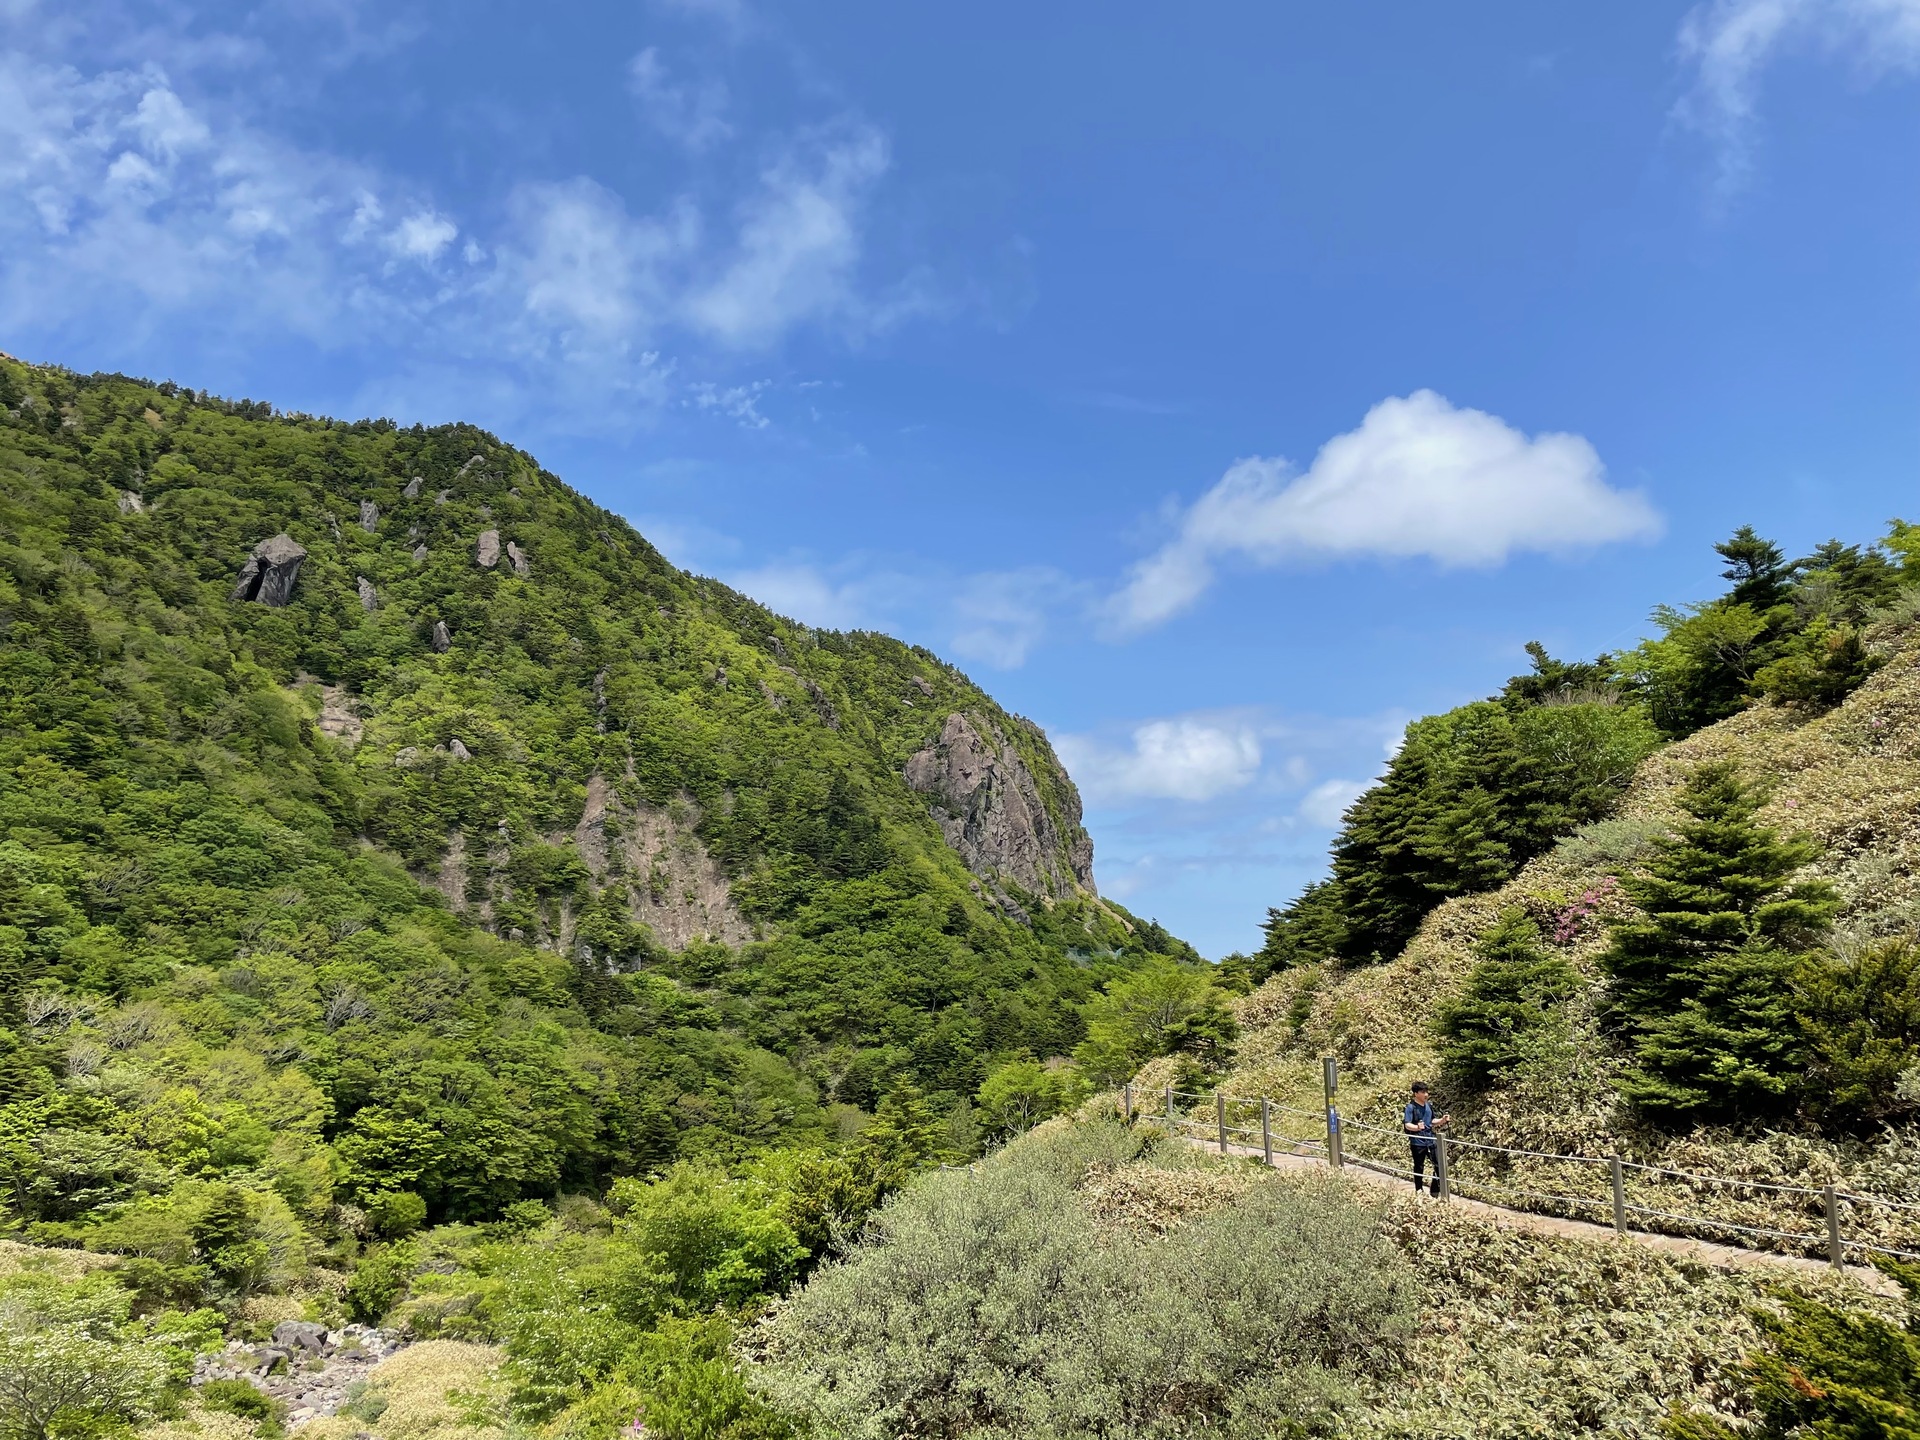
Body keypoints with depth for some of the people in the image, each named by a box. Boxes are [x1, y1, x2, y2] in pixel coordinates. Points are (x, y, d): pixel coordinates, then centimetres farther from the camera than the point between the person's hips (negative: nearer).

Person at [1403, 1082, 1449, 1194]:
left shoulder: (1429, 1105, 6)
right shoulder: (1411, 1107, -13)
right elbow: (1407, 1125, -21)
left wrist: (1442, 1120, -1)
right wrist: (1417, 1127, -41)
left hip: (1431, 1141, 6)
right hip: (1418, 1142, -6)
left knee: (1439, 1165, 5)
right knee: (1419, 1168, 7)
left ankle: (1435, 1191, 19)